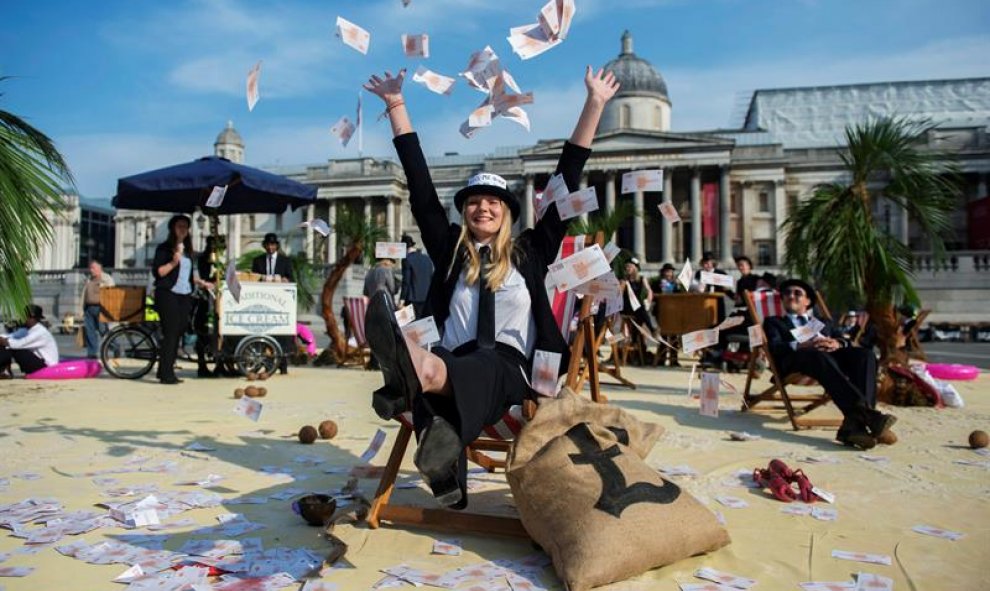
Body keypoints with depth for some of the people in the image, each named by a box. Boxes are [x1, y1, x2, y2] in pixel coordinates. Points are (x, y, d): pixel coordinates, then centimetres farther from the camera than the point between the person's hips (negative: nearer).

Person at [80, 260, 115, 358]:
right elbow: (84, 295, 22)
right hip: (89, 308, 6)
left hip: (100, 308, -6)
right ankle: (92, 353, 6)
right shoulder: (88, 280, 20)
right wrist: (83, 309, 16)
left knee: (103, 331, -8)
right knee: (89, 331, 2)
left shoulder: (107, 279, 1)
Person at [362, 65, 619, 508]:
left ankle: (415, 369, -74)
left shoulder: (530, 252, 20)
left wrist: (595, 104, 19)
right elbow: (420, 188, 21)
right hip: (458, 360, 2)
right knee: (446, 375, -38)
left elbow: (565, 182, 18)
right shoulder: (450, 249, 22)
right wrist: (396, 105, 23)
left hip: (511, 367, -2)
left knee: (482, 368, -40)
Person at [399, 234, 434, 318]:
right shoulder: (427, 258, 10)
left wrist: (402, 299, -10)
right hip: (427, 298, 6)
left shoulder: (407, 260, -9)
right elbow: (432, 277, 13)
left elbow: (406, 281, -13)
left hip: (413, 299, -6)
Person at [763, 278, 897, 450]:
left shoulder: (824, 323, 39)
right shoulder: (774, 322, 28)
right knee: (821, 356, -38)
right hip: (796, 359, -4)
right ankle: (865, 414, -52)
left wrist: (838, 343, -5)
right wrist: (802, 345, -13)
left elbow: (848, 342, 20)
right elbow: (774, 347, 6)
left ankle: (854, 424, -45)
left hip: (832, 355, 4)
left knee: (865, 355, -28)